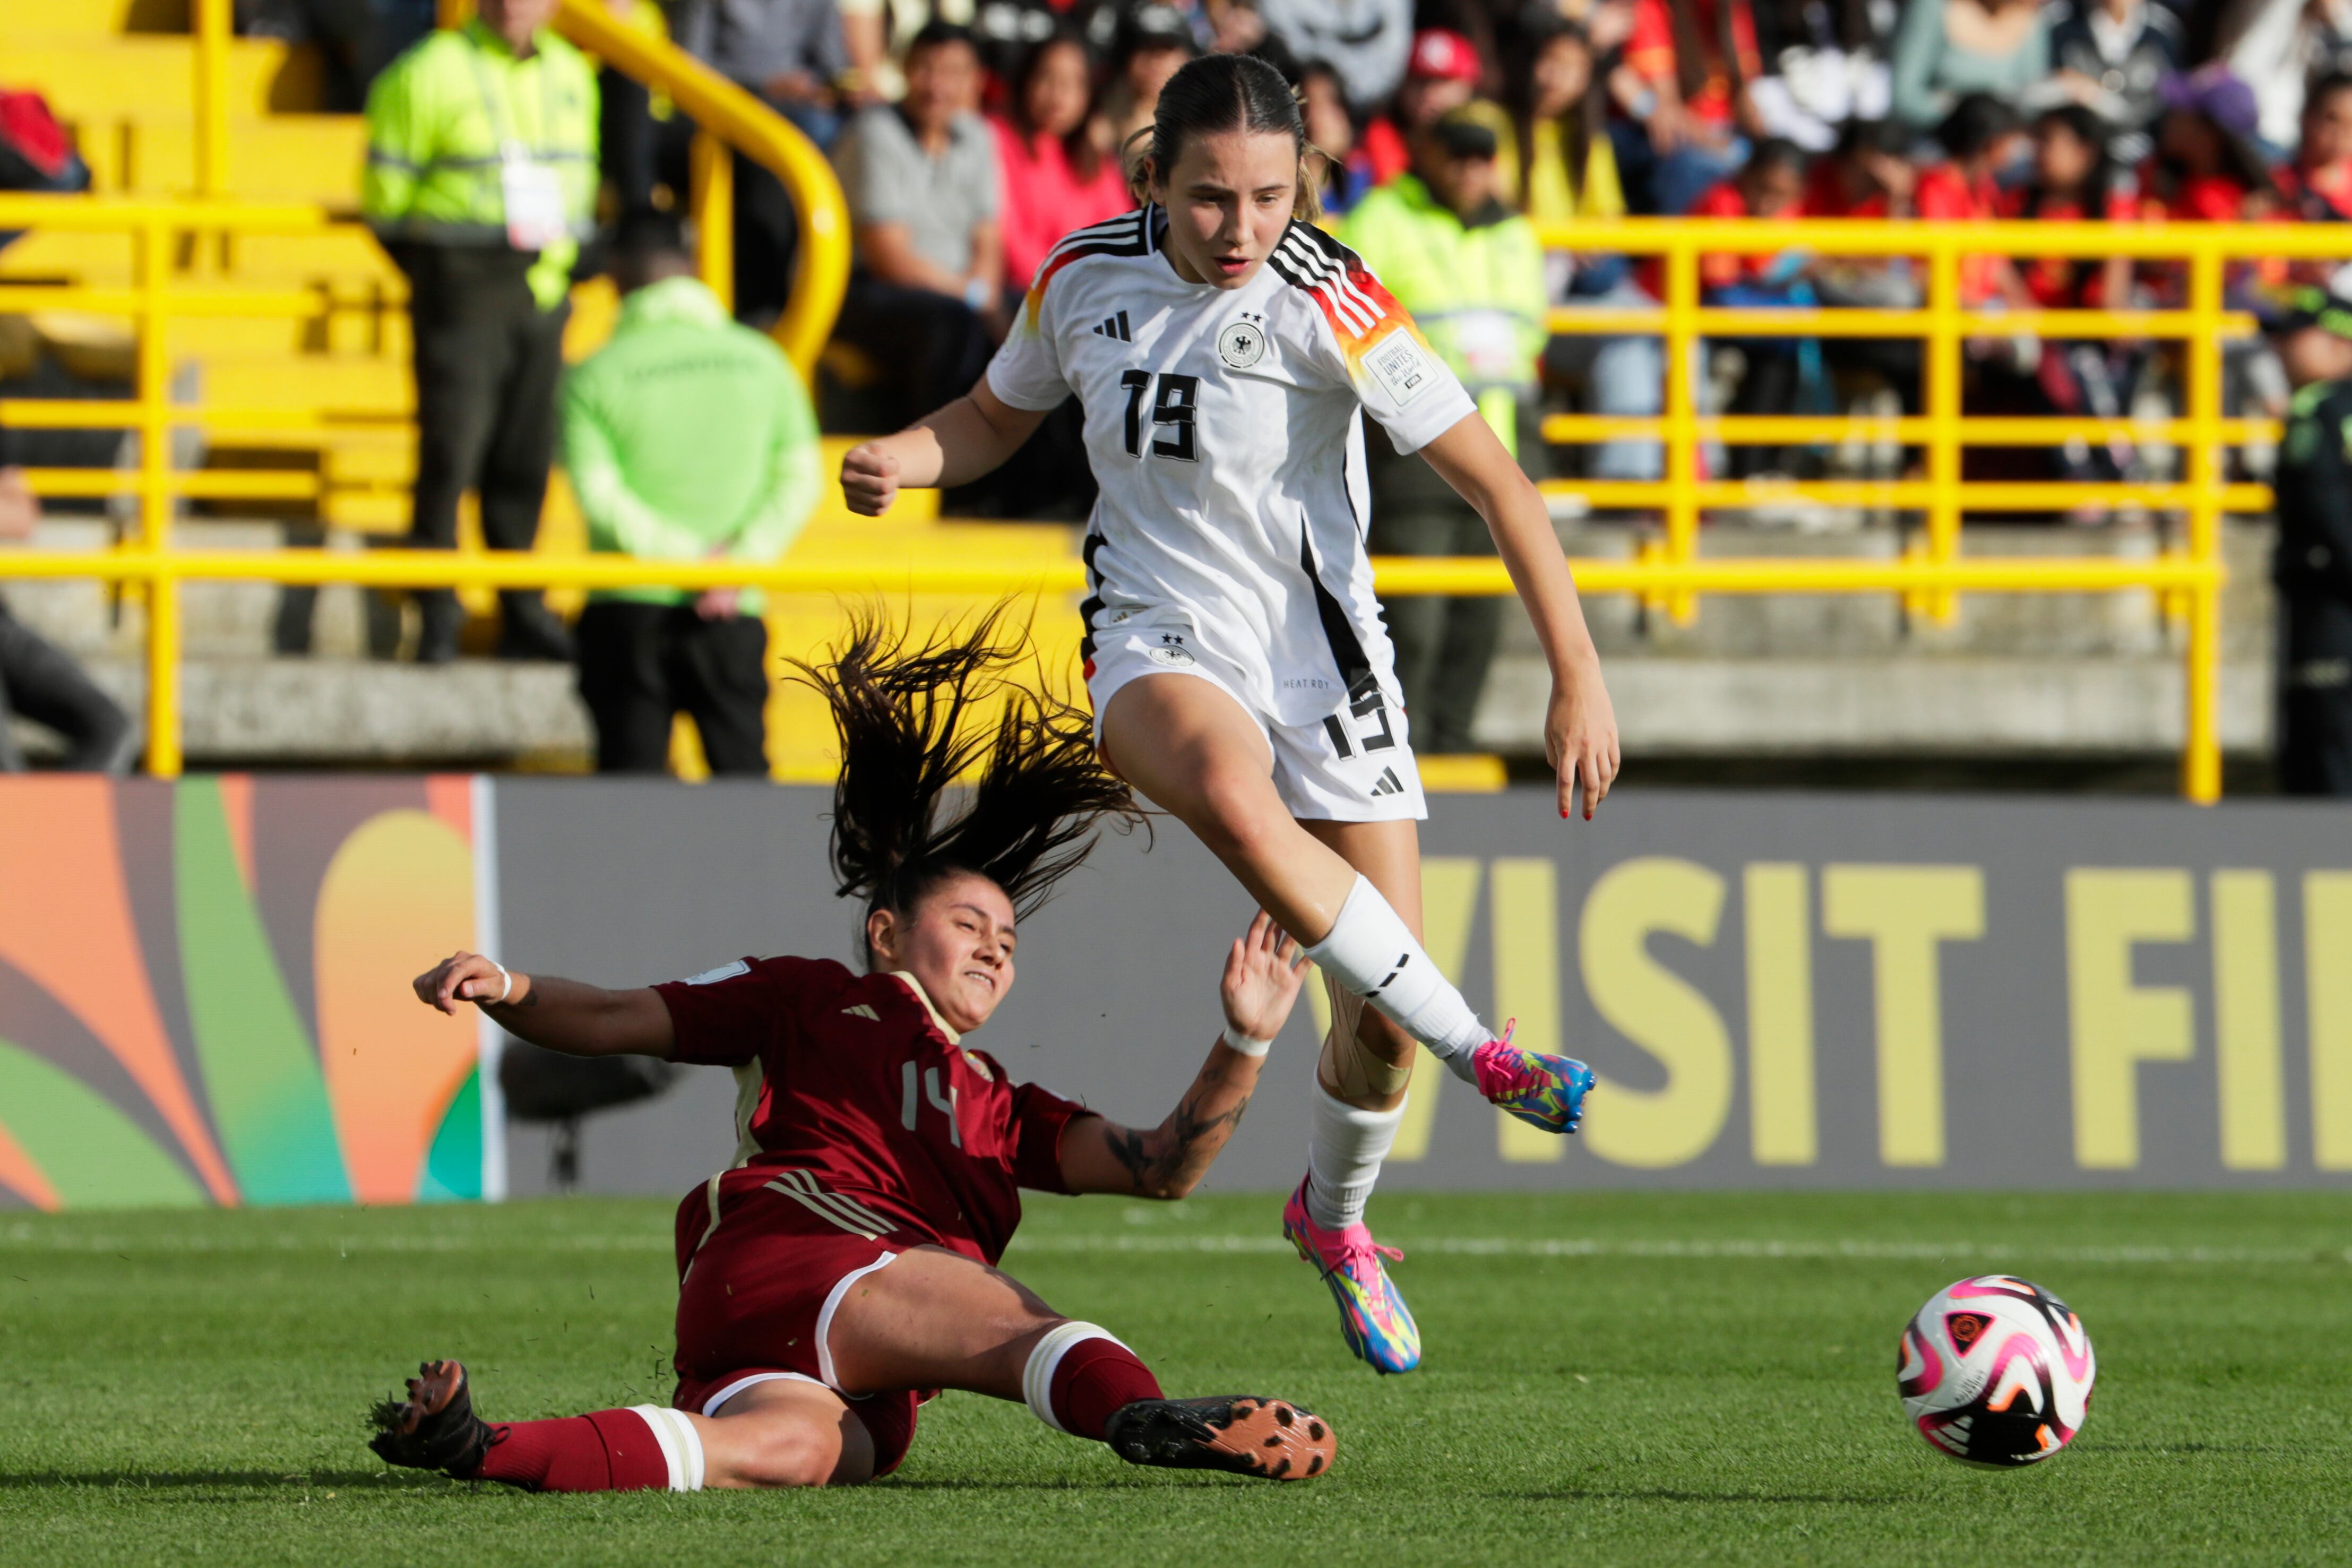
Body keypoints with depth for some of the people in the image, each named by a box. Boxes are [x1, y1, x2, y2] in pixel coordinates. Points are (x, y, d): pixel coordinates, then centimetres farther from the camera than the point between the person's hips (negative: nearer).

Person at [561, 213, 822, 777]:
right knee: (743, 773, 8)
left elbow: (598, 494, -12)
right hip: (732, 616, 2)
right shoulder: (762, 361, 5)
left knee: (631, 774, 1)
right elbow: (799, 476, 0)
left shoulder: (594, 376, -3)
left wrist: (690, 555, -11)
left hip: (628, 609, -2)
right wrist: (742, 560, -7)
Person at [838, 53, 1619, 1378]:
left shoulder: (1325, 303, -18)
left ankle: (1336, 1215, 33)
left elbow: (1492, 477, -16)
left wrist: (1578, 676, -21)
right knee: (1233, 795, -38)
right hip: (1159, 646, 1)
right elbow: (999, 415, 15)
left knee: (1380, 1016, -2)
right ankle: (1481, 1053, -28)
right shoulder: (1086, 278, -5)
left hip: (1324, 657, -1)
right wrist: (903, 457, -7)